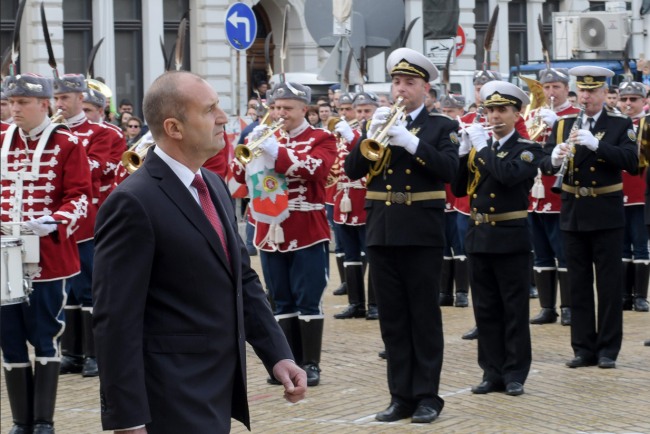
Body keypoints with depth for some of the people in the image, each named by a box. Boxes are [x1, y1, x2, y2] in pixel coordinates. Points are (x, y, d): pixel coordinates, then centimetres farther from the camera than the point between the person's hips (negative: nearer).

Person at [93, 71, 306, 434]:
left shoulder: (214, 186, 11)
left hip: (222, 391, 8)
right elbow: (117, 320, -18)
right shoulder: (133, 203, -16)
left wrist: (278, 354, 7)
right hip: (174, 403, -8)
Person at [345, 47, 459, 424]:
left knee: (425, 318, 2)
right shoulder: (380, 123, 13)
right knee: (392, 321, 7)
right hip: (382, 233, 4)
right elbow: (352, 170, 3)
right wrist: (371, 136, -12)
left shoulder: (442, 127, 2)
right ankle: (401, 396, 14)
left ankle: (427, 396, 8)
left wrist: (411, 142, -22)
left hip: (422, 234, -4)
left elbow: (449, 169, -14)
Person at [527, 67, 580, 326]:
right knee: (542, 257, 9)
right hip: (535, 197, 5)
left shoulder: (575, 116, -1)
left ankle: (568, 308, 2)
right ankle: (547, 308, 14)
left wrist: (554, 122, -24)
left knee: (565, 255, -3)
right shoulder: (533, 115, 15)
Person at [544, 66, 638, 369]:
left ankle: (608, 350, 7)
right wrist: (555, 159, -23)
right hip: (573, 215, 3)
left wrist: (596, 143, -27)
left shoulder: (621, 125, -1)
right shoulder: (562, 125, 8)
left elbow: (631, 162, -16)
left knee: (609, 284, 1)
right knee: (578, 285, 7)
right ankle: (584, 349, 14)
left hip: (606, 215, -3)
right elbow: (544, 164, 0)